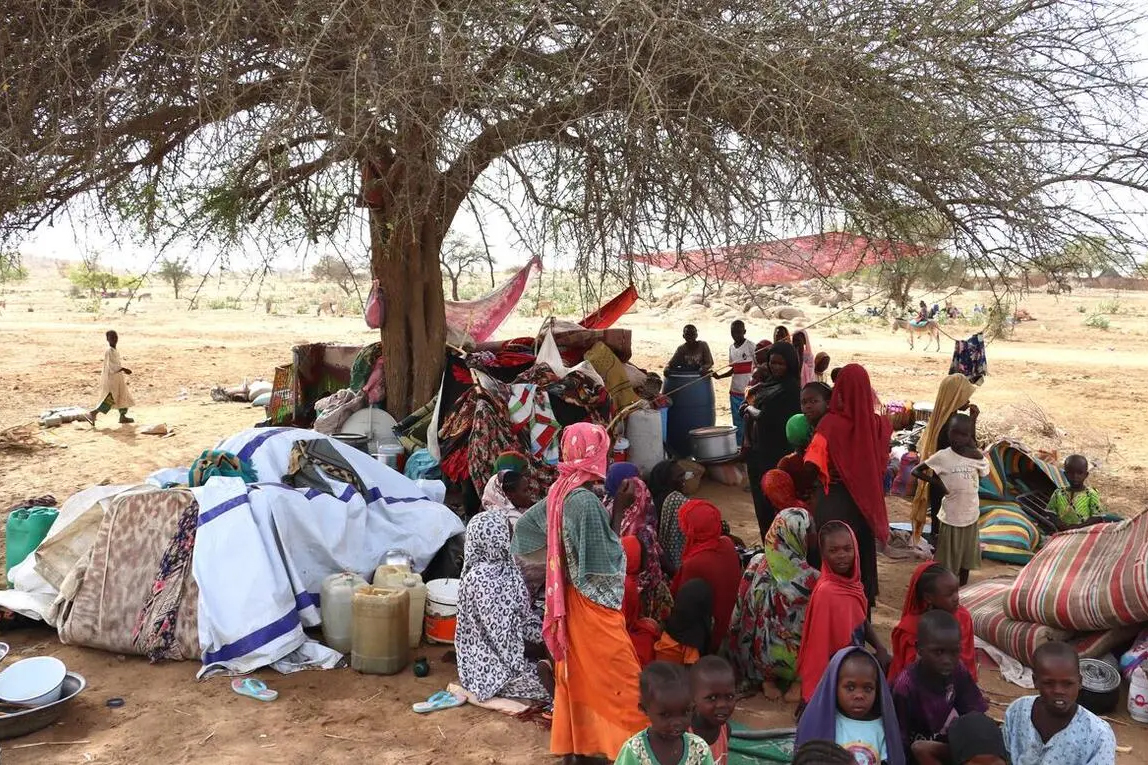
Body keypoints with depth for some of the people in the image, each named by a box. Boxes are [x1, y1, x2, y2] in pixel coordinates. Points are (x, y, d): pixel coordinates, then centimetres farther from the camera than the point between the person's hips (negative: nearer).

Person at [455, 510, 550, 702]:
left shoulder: (507, 568, 2)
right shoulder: (479, 579, -25)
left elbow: (524, 613, 8)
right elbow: (498, 631, -23)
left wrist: (543, 634, -6)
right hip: (487, 662, -8)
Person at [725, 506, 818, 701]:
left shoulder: (756, 564, -11)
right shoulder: (808, 578, -22)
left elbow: (741, 612, 0)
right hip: (790, 660, -4)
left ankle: (767, 679, 15)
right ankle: (798, 682, 8)